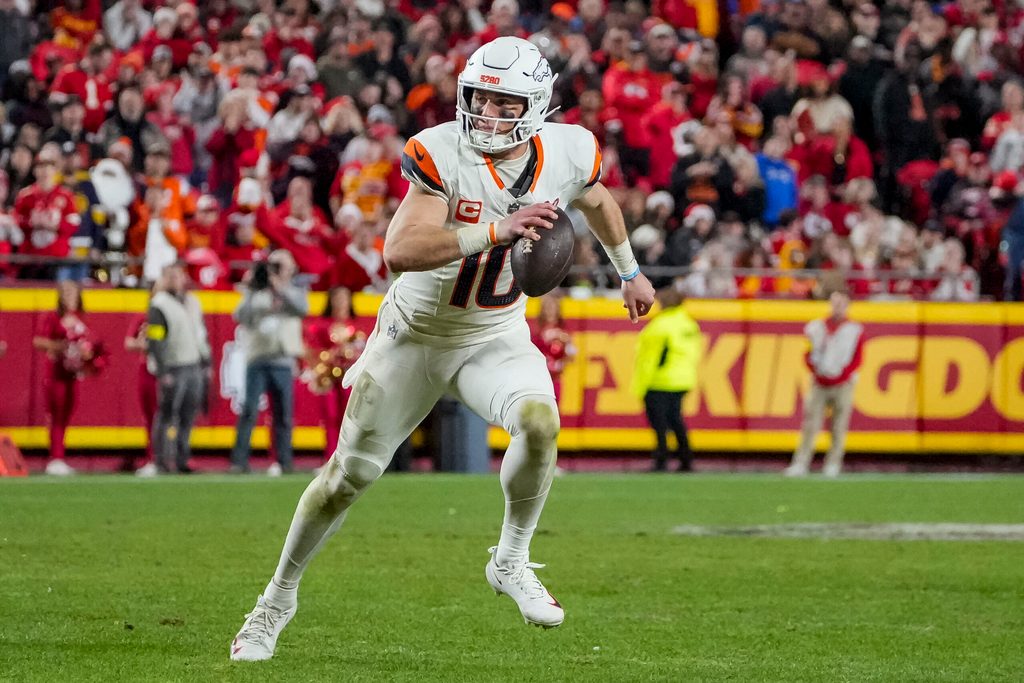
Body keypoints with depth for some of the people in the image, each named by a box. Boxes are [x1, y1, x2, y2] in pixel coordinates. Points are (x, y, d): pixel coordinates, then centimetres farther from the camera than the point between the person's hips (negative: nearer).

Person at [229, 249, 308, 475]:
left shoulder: (295, 292, 12)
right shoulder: (256, 293, 11)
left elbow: (302, 309, -10)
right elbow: (241, 316, -3)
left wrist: (280, 290, -19)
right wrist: (251, 292, -12)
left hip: (283, 361, 1)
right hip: (257, 360, -1)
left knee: (283, 415, 3)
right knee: (249, 412, -9)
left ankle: (284, 462, 8)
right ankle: (239, 462, -10)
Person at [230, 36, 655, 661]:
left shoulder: (568, 153, -11)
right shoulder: (441, 154, -23)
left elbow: (596, 200, 15)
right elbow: (401, 251, -35)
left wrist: (630, 271, 29)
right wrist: (498, 230, -42)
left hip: (496, 336, 2)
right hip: (418, 330, -2)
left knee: (539, 421, -28)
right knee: (351, 473, 3)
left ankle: (512, 561, -5)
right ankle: (280, 597, 24)